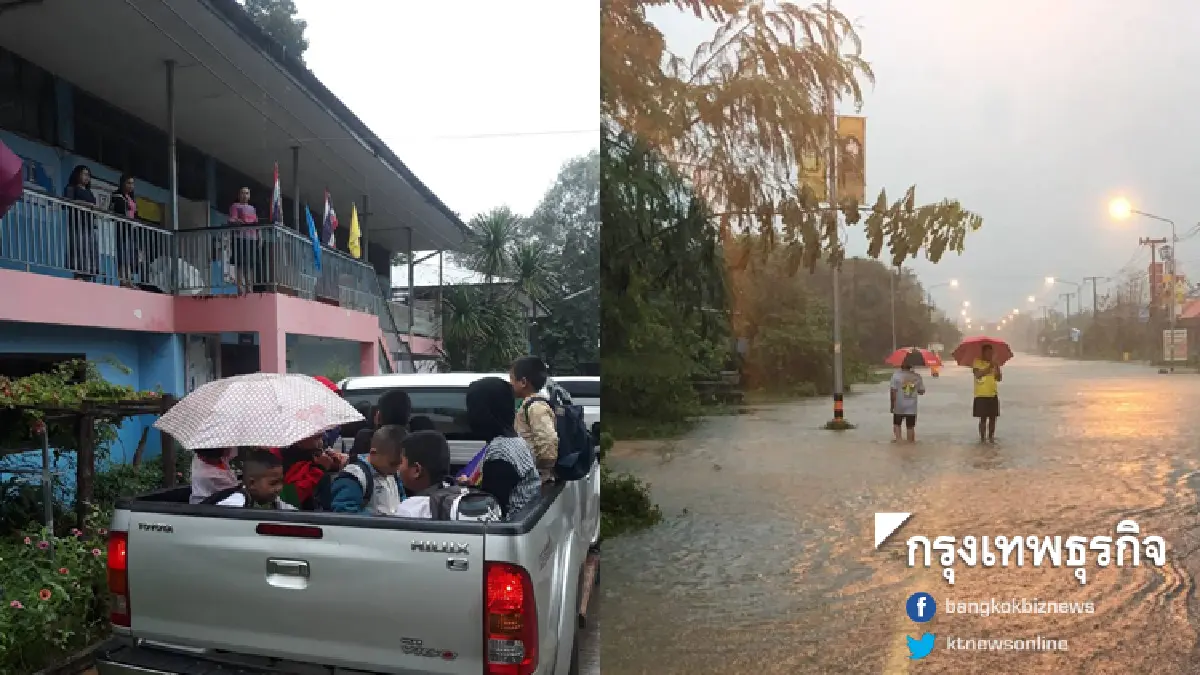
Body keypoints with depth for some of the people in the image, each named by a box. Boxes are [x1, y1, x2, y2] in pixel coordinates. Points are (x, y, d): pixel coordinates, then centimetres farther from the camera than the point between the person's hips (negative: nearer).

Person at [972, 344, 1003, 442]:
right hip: (981, 395, -4)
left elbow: (999, 378, 1)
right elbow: (978, 374, -18)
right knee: (983, 418, -3)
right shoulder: (977, 362, -2)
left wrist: (997, 366, -13)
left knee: (993, 417, 5)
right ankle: (982, 438, 3)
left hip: (993, 395, 4)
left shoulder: (994, 364, 11)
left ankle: (991, 437, 15)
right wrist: (989, 367, -22)